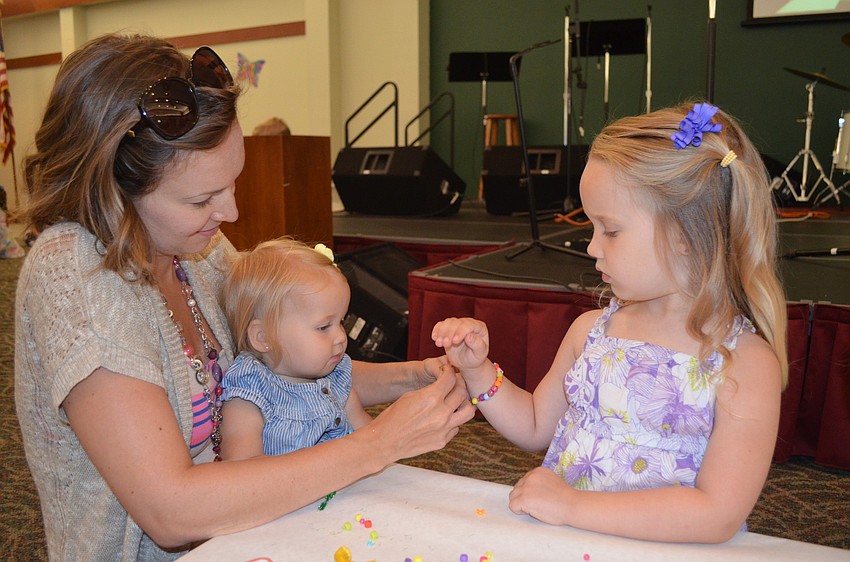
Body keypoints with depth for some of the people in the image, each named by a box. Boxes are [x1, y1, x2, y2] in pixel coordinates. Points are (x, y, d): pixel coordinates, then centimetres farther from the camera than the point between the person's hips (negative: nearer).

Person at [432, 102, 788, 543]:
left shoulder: (745, 362, -11)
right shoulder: (590, 330, 5)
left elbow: (718, 515, -19)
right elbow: (535, 427, 18)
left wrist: (573, 506, -20)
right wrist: (479, 370, 2)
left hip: (659, 550, -3)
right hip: (557, 541, 3)